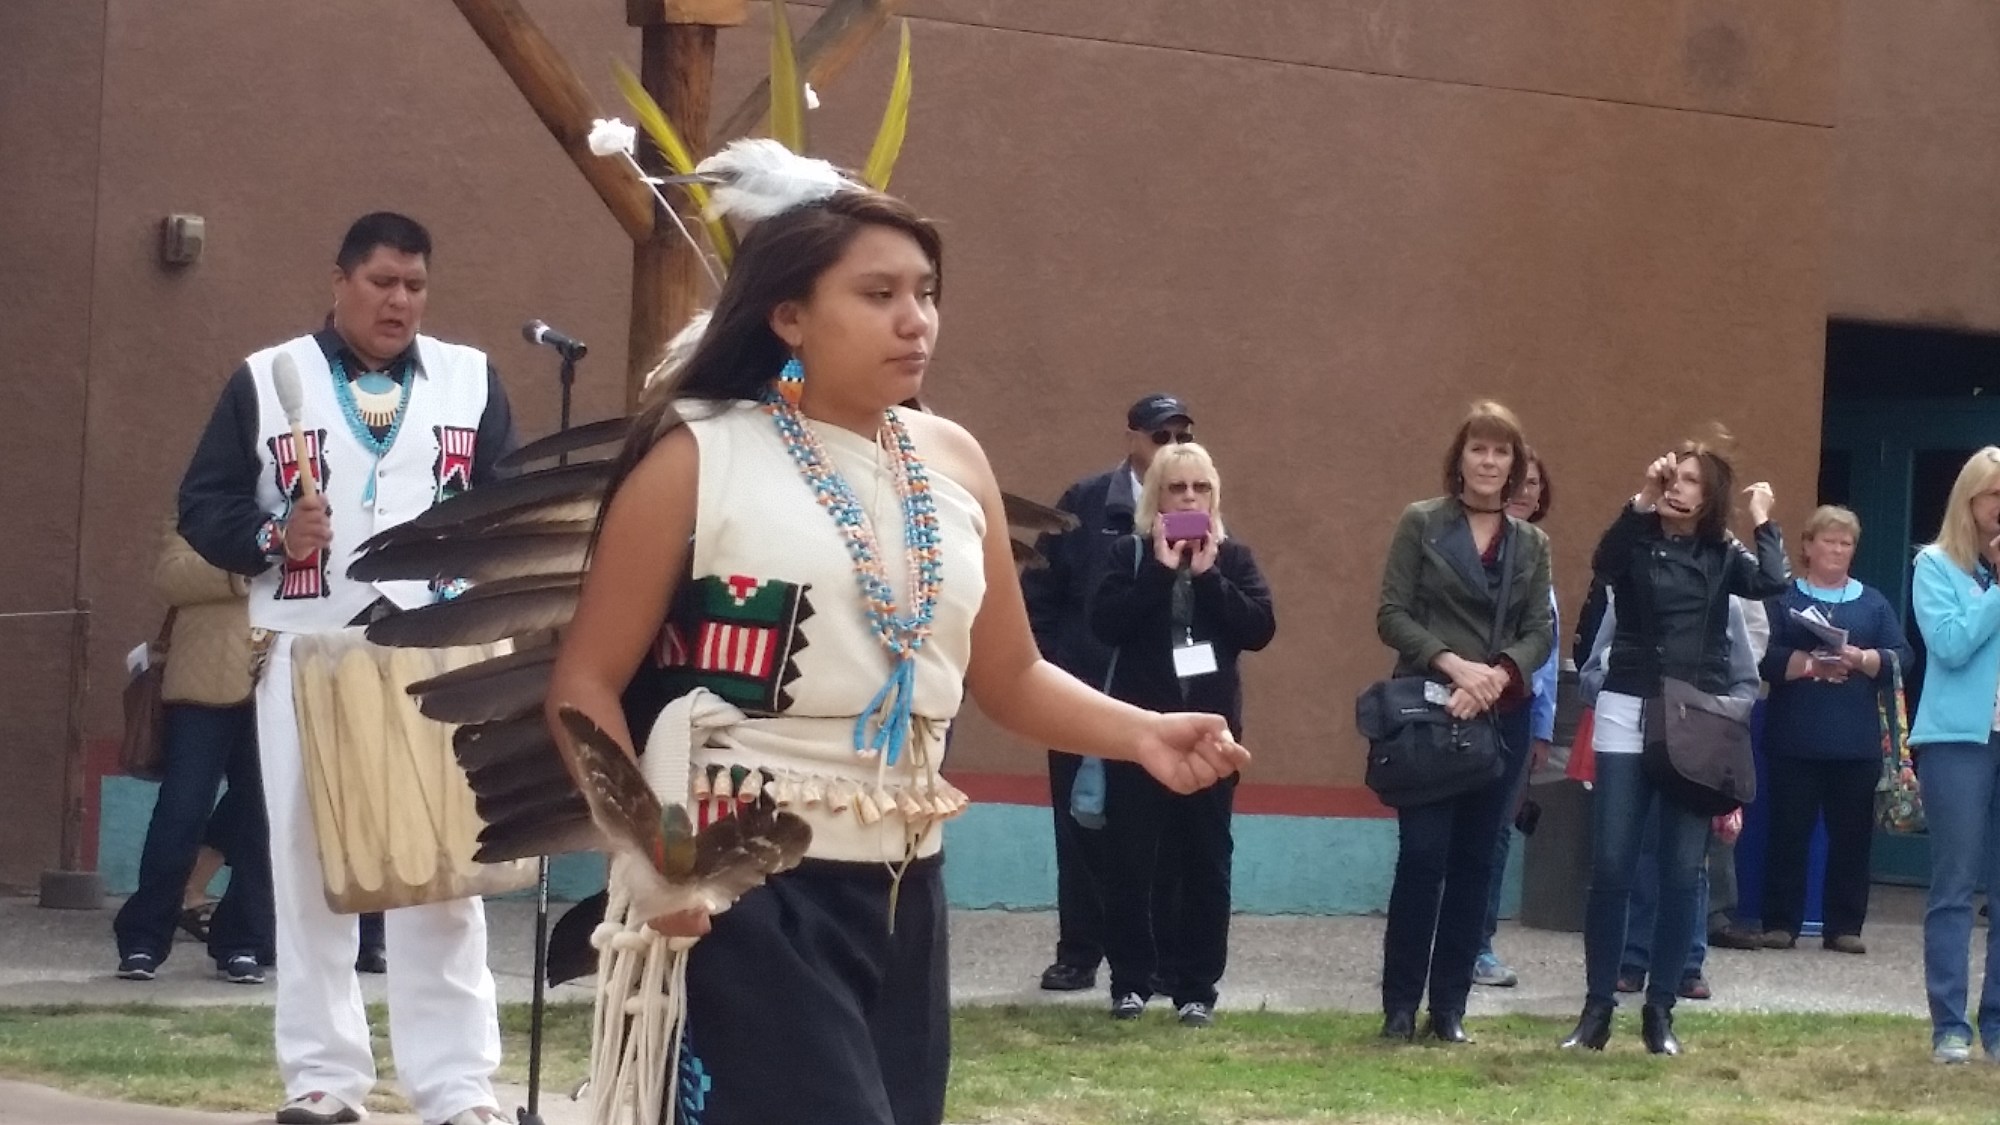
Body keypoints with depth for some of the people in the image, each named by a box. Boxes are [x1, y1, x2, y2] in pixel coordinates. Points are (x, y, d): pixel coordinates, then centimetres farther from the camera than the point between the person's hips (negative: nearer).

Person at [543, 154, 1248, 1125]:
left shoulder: (953, 464, 9)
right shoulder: (699, 460, -6)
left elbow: (1010, 677, 17)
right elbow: (587, 683, -5)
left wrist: (1143, 734, -1)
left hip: (903, 893, 6)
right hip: (742, 890, -6)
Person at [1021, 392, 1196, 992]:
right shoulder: (1085, 503, 2)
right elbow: (1040, 593, 2)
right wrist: (1049, 671, -2)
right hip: (1085, 695, 0)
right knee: (1082, 829, 5)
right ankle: (1078, 954, 12)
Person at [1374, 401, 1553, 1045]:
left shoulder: (1530, 543, 12)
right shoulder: (1420, 524, 2)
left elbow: (1542, 631, 5)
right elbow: (1391, 616, -4)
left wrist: (1499, 674, -14)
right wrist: (1453, 664, -17)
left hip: (1502, 718, 3)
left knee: (1475, 860, 4)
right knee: (1422, 855, -8)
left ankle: (1449, 1008, 9)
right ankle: (1400, 1007, -1)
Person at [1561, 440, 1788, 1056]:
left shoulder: (1722, 556, 7)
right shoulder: (1635, 545, 3)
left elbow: (1773, 583, -11)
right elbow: (1603, 563, -20)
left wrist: (1763, 522, 0)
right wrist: (1641, 502, -23)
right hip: (1628, 715, -1)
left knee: (1682, 873, 1)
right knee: (1611, 868, -4)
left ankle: (1660, 1009, 9)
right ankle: (1598, 1007, 3)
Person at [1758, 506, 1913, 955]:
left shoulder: (1873, 603, 14)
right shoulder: (1783, 598, 6)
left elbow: (1900, 658, 3)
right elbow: (1763, 657, -7)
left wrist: (1861, 659, -14)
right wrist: (1811, 664, -19)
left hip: (1856, 744, 2)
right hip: (1795, 742, -2)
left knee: (1852, 835, 3)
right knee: (1788, 832, -1)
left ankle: (1844, 926, 8)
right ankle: (1780, 923, 5)